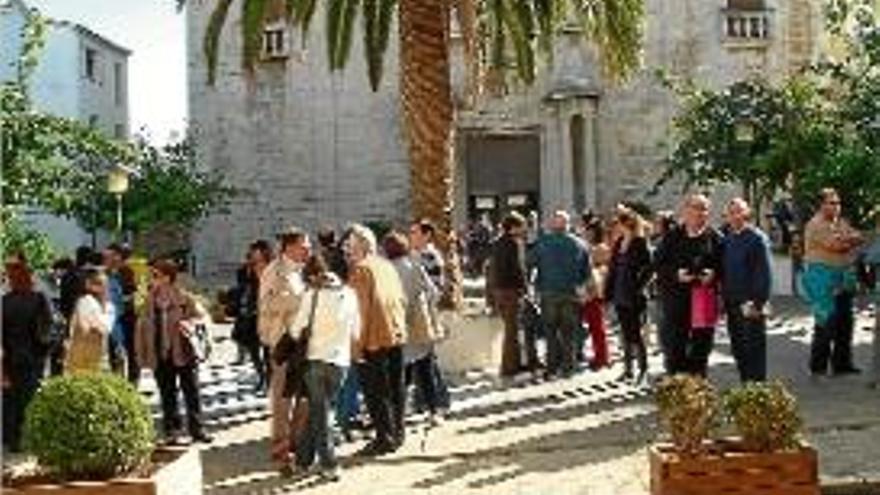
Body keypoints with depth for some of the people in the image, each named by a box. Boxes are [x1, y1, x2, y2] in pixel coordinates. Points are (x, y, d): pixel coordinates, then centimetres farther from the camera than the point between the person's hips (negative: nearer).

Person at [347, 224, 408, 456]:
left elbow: (361, 308, -16)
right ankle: (397, 433, 24)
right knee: (395, 386, 15)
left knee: (376, 391, -1)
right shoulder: (387, 266, 11)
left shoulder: (360, 269, -12)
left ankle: (385, 437, -1)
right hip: (396, 334, 8)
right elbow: (402, 299, 15)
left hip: (375, 339, -8)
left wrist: (359, 343, -13)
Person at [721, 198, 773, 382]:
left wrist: (758, 303, -16)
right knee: (738, 350, 13)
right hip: (732, 304, 7)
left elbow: (765, 274, -13)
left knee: (754, 351, -2)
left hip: (751, 305, -7)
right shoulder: (727, 239, 12)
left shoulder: (758, 239, -9)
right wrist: (725, 298, 10)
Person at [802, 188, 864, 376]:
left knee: (845, 322, 9)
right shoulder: (816, 224, -10)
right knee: (827, 323, -8)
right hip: (823, 278, -8)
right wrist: (849, 240, -1)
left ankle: (842, 363, 18)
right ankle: (818, 366, 0)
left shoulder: (841, 223, 17)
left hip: (843, 278, 8)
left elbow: (858, 238, 6)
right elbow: (835, 244, -19)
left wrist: (843, 241, -11)